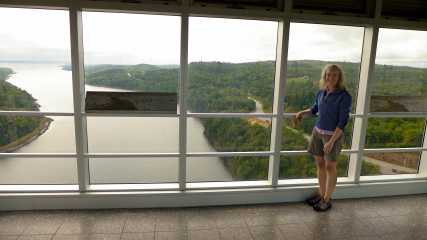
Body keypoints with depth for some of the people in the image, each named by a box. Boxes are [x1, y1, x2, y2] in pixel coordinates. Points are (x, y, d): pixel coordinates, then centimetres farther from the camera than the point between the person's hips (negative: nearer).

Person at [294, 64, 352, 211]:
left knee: (330, 168, 7)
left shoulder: (344, 96, -15)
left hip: (333, 135, -6)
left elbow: (343, 122, -17)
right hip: (317, 132, 6)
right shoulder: (321, 92, 3)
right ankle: (322, 195, 31)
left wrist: (331, 141, -20)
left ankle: (327, 200, 23)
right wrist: (302, 113, 6)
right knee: (320, 165, 15)